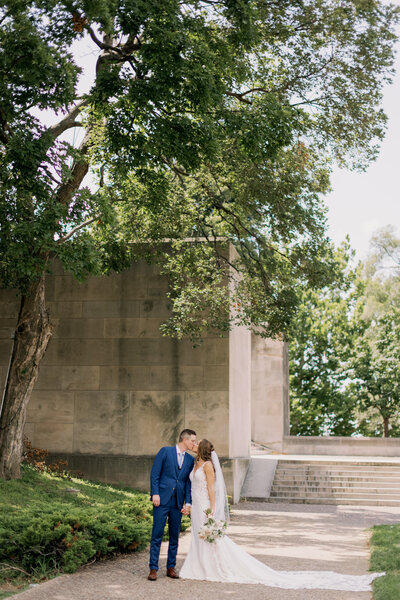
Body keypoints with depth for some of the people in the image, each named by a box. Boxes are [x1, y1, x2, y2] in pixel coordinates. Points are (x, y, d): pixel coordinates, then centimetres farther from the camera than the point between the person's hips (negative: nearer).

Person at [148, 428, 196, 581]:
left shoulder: (190, 459, 13)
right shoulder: (165, 451, -1)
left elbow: (188, 482, 11)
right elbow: (154, 474, -3)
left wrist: (188, 503, 2)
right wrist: (155, 493, -12)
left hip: (178, 503, 5)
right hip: (162, 500, -4)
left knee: (174, 537, 8)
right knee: (157, 535, -4)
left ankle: (171, 567, 17)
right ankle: (153, 569, 0)